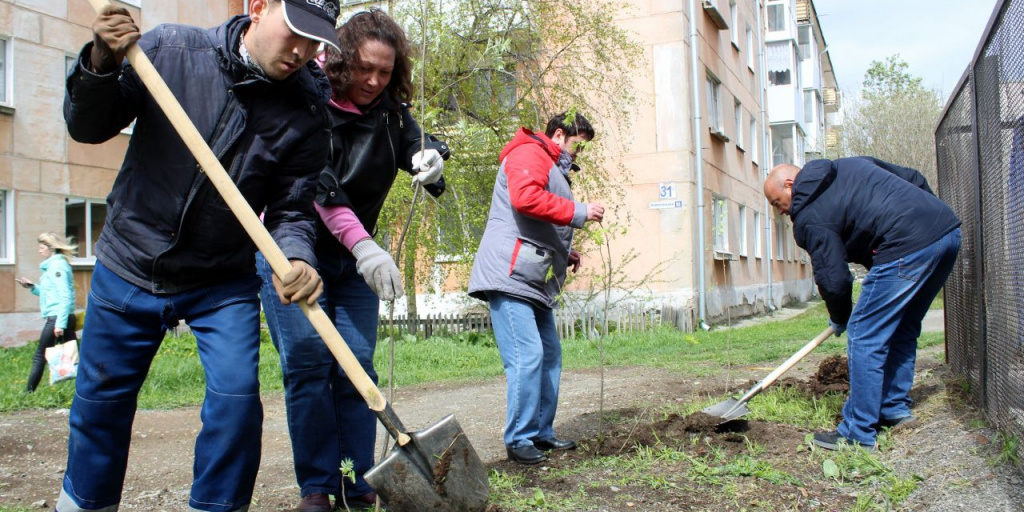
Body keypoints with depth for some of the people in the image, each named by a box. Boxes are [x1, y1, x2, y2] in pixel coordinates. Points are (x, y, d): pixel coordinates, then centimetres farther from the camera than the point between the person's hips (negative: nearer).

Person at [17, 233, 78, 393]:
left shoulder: (57, 266, -12)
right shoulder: (53, 265, 18)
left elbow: (65, 297, -19)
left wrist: (60, 324, -23)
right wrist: (32, 287, 13)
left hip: (56, 318, -9)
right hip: (62, 319, 9)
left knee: (40, 357, 2)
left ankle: (28, 393, 11)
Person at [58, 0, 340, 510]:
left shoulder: (305, 114, -12)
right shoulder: (169, 48, -12)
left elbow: (290, 209, -10)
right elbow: (88, 128, -6)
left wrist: (297, 260, -31)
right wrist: (101, 63, -26)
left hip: (223, 282, 0)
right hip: (128, 267, 1)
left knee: (236, 397, -12)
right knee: (100, 401, 14)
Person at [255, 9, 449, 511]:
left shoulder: (391, 112, 1)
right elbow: (316, 184, -28)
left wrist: (432, 158, -33)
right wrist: (364, 247, -40)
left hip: (354, 257, 4)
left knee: (356, 364, -1)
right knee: (307, 362, -9)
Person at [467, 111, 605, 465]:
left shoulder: (552, 168, 29)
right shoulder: (530, 153, -4)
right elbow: (525, 197, -25)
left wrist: (564, 254, 17)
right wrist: (579, 212, -17)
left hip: (534, 284, 11)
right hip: (510, 276, -11)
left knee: (550, 355, 11)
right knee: (527, 356, -14)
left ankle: (542, 433, 19)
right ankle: (519, 441, -5)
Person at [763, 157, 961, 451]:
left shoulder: (809, 217, 0)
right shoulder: (853, 164, 23)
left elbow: (833, 279, -2)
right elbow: (914, 178, 25)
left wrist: (839, 319, 16)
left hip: (908, 248, -9)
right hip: (949, 229, 10)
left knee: (864, 337, -1)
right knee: (902, 328, 22)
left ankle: (858, 435, 4)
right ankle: (895, 407, 30)